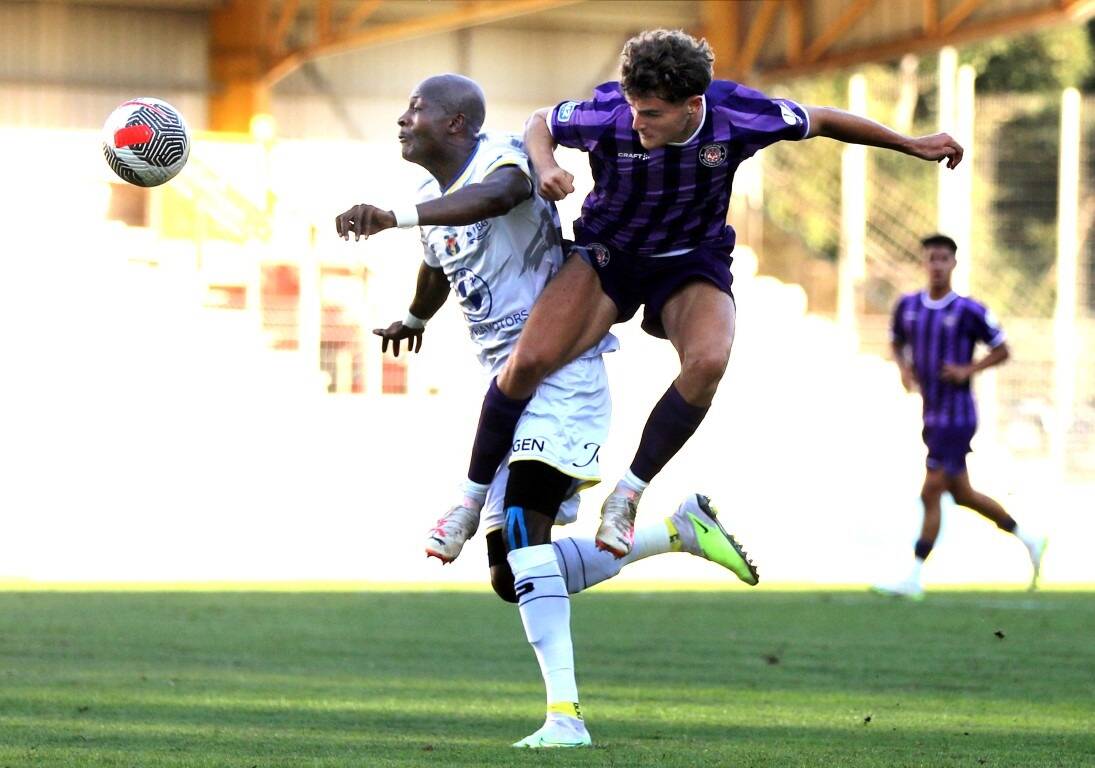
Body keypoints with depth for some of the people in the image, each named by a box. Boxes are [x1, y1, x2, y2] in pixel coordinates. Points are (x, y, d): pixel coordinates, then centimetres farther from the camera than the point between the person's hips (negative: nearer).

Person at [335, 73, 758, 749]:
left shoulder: (499, 158, -12)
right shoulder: (434, 207, 16)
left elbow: (495, 195, -38)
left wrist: (395, 217, -51)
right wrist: (415, 319, 60)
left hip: (561, 366, -10)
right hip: (509, 385, 10)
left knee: (523, 532, -26)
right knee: (514, 578, 6)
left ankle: (565, 714, -31)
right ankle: (679, 530, 17)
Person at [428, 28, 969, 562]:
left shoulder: (739, 115, -24)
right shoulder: (606, 114, -26)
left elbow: (820, 121, -4)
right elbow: (541, 123, -3)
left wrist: (912, 145, 3)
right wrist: (545, 166, -26)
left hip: (692, 264, 0)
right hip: (608, 255, 0)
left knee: (707, 360, -32)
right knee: (528, 361, -21)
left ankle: (627, 496, -17)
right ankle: (474, 496, 0)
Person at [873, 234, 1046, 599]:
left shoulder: (969, 311, -10)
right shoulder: (908, 305, 5)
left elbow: (1001, 350, -1)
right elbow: (896, 343, 20)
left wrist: (969, 370, -16)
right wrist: (904, 369, 0)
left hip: (956, 415, -7)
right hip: (931, 415, 7)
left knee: (931, 494, -9)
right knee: (962, 494, 14)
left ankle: (913, 579, -5)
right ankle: (1028, 539, 32)